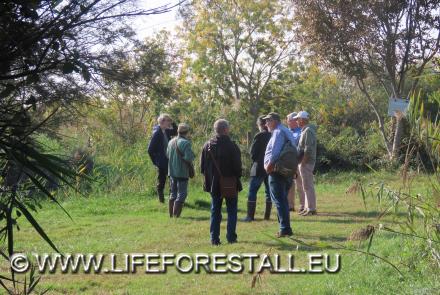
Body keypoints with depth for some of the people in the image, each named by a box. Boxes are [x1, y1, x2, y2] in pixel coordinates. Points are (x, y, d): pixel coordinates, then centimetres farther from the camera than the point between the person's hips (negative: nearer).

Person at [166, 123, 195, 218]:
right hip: (182, 172, -7)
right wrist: (192, 157, -3)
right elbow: (189, 157, -23)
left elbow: (167, 155, 15)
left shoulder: (171, 142, 7)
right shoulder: (185, 143, -16)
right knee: (182, 194, -1)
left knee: (173, 193, 16)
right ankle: (176, 215, -6)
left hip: (172, 171, 7)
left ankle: (171, 214, 18)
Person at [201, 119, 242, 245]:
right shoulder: (232, 146, -14)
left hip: (214, 184, 3)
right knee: (231, 210, 10)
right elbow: (237, 166, -13)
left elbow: (202, 167, 3)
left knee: (215, 211, 11)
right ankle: (231, 237, 8)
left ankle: (214, 238, 8)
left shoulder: (207, 145, -2)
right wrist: (237, 179, 4)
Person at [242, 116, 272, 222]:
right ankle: (267, 215, 13)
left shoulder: (259, 136, -12)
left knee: (252, 191, 0)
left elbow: (252, 152, -6)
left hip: (259, 168, -5)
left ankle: (250, 215, -5)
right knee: (269, 191, 12)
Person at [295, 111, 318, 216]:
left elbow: (308, 149, -22)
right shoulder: (305, 130, 16)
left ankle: (311, 208, -5)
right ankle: (307, 207, 21)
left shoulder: (308, 131, -15)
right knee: (303, 186, 15)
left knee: (307, 186, -7)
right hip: (303, 162, 10)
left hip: (306, 162, -10)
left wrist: (303, 162, -20)